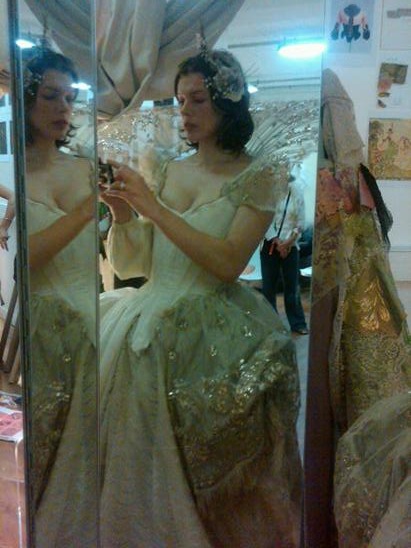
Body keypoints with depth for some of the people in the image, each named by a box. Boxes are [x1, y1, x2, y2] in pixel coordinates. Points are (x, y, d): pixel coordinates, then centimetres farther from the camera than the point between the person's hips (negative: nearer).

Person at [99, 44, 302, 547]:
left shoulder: (258, 177, -2)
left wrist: (154, 208, -16)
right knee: (136, 462, 7)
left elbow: (228, 264, -16)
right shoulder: (167, 170, 11)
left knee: (202, 471, 1)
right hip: (146, 329, 5)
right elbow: (129, 265, 9)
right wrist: (122, 214, -10)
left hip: (213, 336, -4)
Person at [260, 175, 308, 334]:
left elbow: (300, 223, 0)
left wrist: (288, 242, -9)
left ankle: (297, 323, 16)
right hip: (270, 245, -1)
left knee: (292, 285, 5)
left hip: (290, 246, 1)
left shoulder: (296, 192, -1)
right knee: (269, 285, 5)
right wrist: (276, 241, -11)